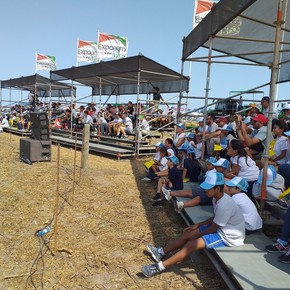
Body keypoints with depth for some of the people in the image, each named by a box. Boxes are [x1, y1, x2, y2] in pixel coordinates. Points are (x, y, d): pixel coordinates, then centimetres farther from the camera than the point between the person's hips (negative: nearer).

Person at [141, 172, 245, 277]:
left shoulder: (224, 205, -31)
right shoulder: (217, 198, -2)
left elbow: (213, 229, -21)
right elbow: (214, 219, 12)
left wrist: (197, 235, -6)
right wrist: (197, 225, 8)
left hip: (229, 237, -9)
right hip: (220, 228, 9)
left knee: (192, 244, -19)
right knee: (188, 234, 4)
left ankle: (159, 267, -16)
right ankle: (161, 252, 16)